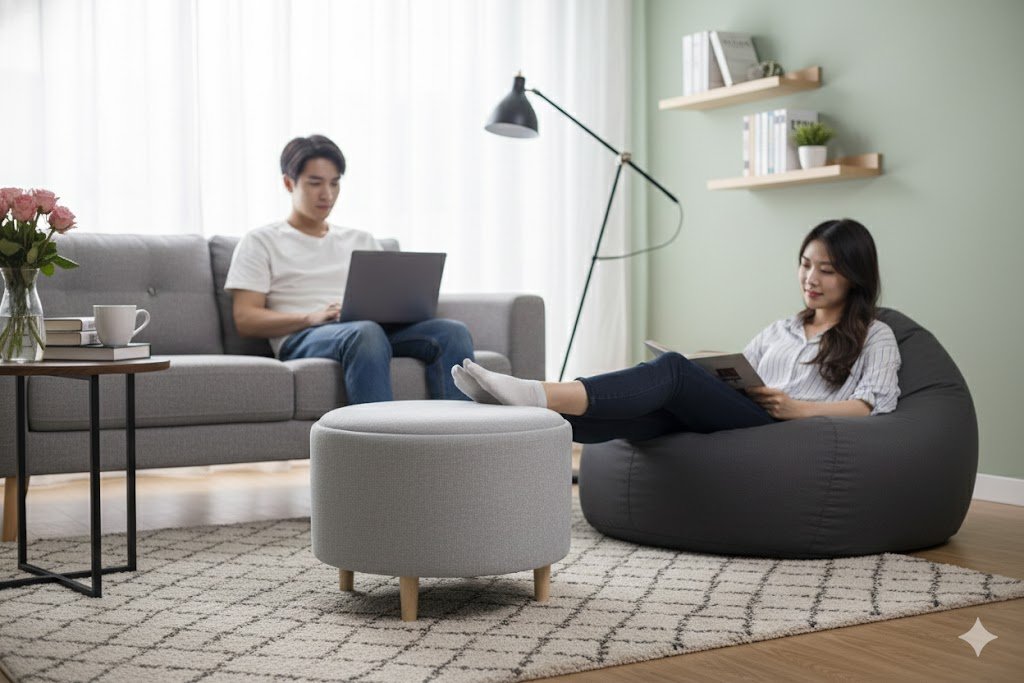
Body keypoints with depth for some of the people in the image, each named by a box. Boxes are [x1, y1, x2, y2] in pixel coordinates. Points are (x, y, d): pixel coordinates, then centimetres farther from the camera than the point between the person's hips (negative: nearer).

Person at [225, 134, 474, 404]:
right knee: (365, 333, -40)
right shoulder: (260, 241, 14)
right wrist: (311, 317, -13)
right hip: (303, 338, -4)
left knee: (452, 331, -25)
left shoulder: (362, 240, 29)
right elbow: (245, 319, 3)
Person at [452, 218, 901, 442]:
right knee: (648, 411, -29)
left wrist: (797, 408, -11)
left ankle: (539, 396, -49)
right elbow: (737, 375, 26)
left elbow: (873, 406, 3)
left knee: (674, 370, -31)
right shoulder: (781, 330, 36)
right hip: (737, 422, 5)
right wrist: (712, 384, 2)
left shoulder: (875, 337, 19)